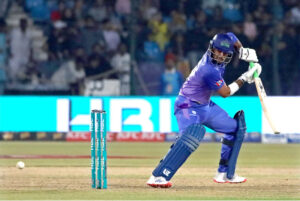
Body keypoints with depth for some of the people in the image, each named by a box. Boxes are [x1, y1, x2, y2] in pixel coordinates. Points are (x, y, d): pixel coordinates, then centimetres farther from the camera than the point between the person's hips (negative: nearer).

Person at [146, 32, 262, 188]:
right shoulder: (209, 70, -31)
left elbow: (232, 37, 15)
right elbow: (225, 92, -18)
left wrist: (243, 51, -2)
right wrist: (244, 78, -9)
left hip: (205, 105, 10)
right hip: (188, 106, -10)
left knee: (235, 128, 17)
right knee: (192, 135, -37)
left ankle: (224, 174, 24)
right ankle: (158, 176, -42)